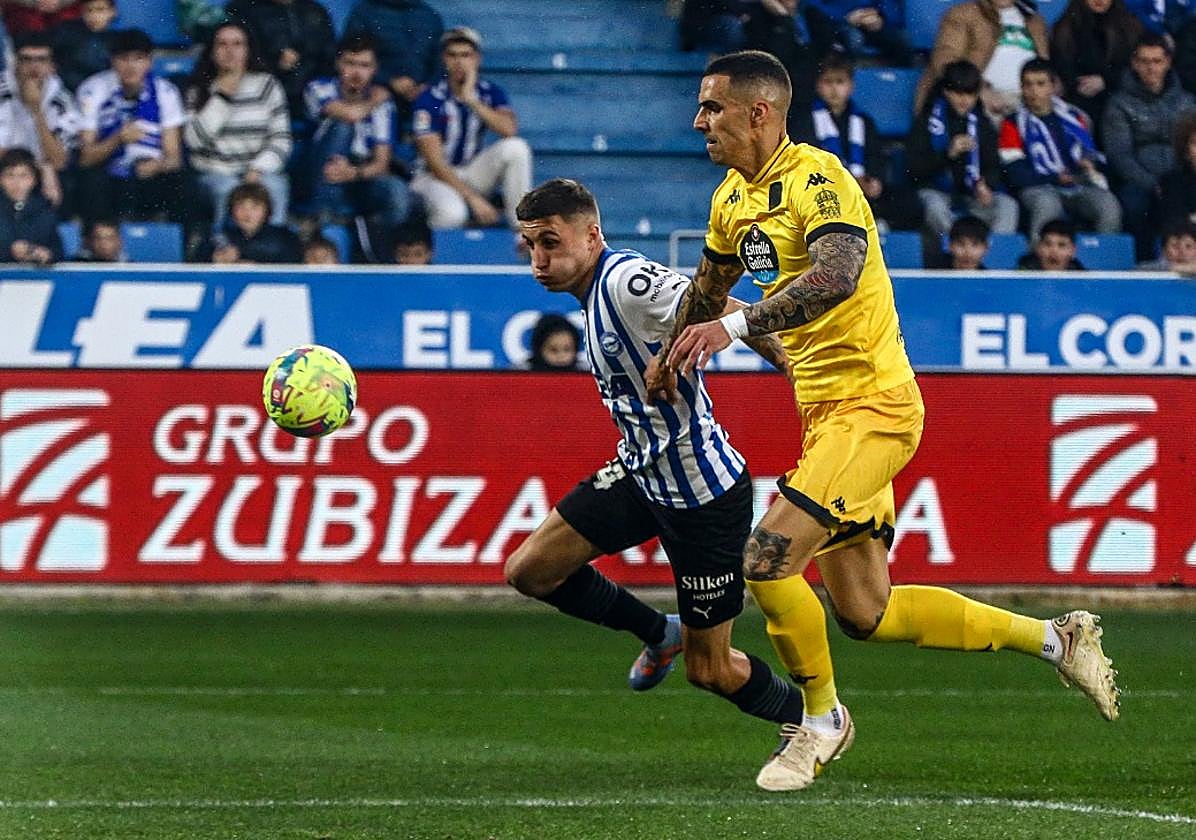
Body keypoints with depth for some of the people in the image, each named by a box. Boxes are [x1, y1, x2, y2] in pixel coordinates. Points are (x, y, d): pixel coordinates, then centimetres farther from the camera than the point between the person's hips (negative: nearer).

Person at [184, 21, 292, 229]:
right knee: (229, 192, -34)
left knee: (273, 190, -32)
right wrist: (221, 97, -6)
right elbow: (194, 139, -6)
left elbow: (281, 139, 5)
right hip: (216, 173, -1)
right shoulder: (200, 90, 10)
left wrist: (259, 170, -12)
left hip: (262, 172, 1)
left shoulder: (267, 85, 11)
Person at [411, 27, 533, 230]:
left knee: (516, 148, -22)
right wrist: (473, 198, -24)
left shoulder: (490, 93, -1)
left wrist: (471, 100, -26)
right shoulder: (431, 99, -14)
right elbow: (434, 162, -18)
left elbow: (509, 130, -21)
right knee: (451, 213, -39)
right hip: (435, 178, -5)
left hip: (472, 172, 5)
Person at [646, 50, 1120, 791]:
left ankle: (822, 716, 2)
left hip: (871, 404, -9)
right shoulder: (733, 198, 11)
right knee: (866, 614, 8)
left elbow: (836, 274, -36)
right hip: (825, 411, 9)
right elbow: (710, 284, 30)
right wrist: (668, 355, 39)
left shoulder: (815, 177, -17)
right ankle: (1052, 638, 21)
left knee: (768, 557, -20)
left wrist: (733, 326, -43)